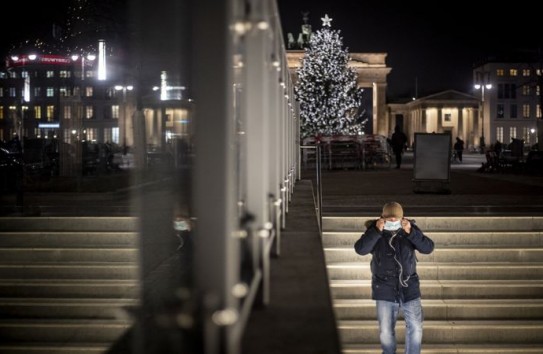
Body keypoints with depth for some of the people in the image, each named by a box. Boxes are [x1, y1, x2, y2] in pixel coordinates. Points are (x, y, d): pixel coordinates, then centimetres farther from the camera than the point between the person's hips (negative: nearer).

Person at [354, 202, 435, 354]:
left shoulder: (410, 229, -5)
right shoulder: (374, 230, -8)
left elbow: (428, 248, -14)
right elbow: (360, 249, -22)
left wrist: (411, 232, -26)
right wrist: (376, 231, -30)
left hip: (409, 287, 1)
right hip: (384, 290, -1)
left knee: (415, 327, 3)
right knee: (386, 330, 7)